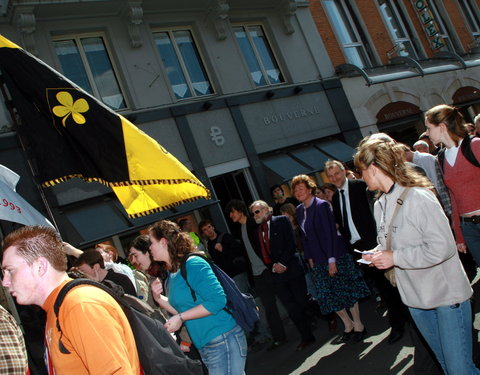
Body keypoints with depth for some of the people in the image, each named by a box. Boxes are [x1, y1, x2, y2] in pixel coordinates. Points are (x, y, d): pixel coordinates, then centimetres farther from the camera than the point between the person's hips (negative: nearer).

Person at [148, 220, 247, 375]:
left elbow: (217, 300, -22)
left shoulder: (192, 264, -16)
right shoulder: (172, 272, 10)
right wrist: (159, 298, 1)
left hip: (224, 342, -9)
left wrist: (180, 318, -18)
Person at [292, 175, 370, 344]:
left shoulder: (321, 205, -15)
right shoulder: (299, 210, 7)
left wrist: (332, 259, -21)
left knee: (346, 290, 4)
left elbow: (330, 233, -18)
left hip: (335, 256, -7)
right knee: (329, 295, 10)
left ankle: (359, 326, 21)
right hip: (318, 260, 7)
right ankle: (348, 325, 27)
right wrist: (309, 257, 7)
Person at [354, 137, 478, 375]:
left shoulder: (417, 197, -19)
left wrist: (395, 258, -20)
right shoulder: (380, 205, 7)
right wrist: (378, 254, -3)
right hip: (415, 297, 8)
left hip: (446, 294, -7)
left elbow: (443, 247, -24)